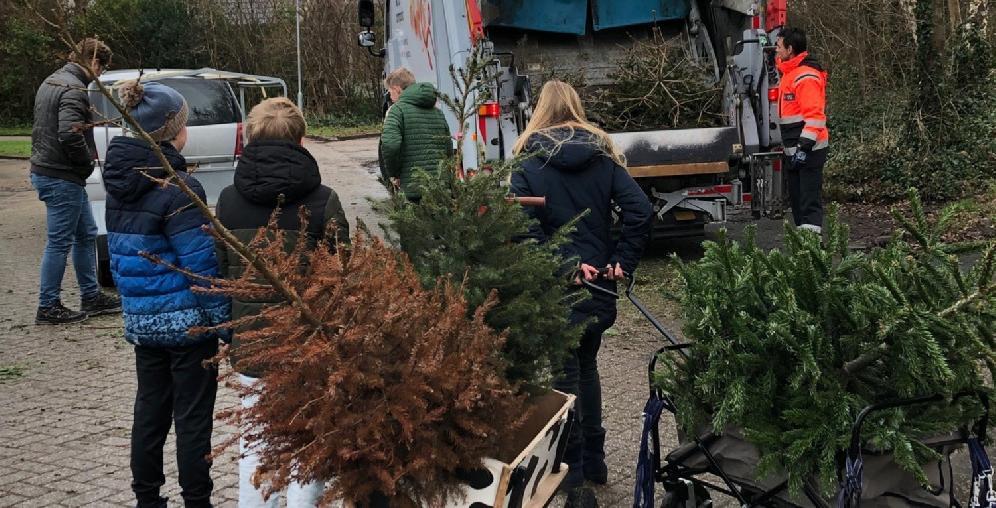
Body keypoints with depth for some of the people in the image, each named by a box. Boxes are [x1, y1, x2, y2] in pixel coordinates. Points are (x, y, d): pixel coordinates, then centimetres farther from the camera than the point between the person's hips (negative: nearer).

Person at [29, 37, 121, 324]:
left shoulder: (51, 82, 14)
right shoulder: (73, 90, -18)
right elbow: (69, 134, -30)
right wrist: (87, 163, -13)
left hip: (45, 169, 10)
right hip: (62, 177, -10)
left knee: (86, 235, 17)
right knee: (59, 242, -2)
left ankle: (91, 297, 25)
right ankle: (48, 308, 6)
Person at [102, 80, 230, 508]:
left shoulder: (119, 183, 6)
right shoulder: (177, 188, -18)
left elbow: (119, 255, 15)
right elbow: (200, 264, -19)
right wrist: (225, 322, -13)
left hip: (141, 319, 7)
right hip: (187, 322, -7)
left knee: (149, 410, 17)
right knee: (193, 418, 4)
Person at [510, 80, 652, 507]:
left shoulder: (529, 158, -5)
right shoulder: (602, 154, 4)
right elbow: (640, 210, -8)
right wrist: (622, 262, -4)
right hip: (599, 284, 4)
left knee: (563, 378, 6)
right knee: (585, 367, 21)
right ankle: (593, 462, 30)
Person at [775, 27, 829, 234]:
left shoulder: (806, 76, -15)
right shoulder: (789, 73, 18)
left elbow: (814, 115, -22)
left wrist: (804, 146, -25)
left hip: (809, 151, -11)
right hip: (794, 151, 11)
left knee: (810, 199, -10)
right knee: (796, 197, 15)